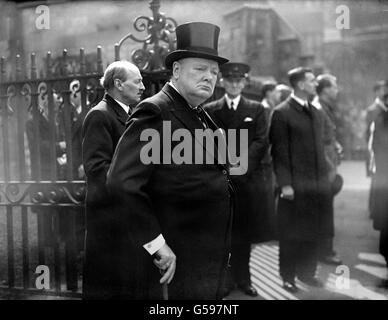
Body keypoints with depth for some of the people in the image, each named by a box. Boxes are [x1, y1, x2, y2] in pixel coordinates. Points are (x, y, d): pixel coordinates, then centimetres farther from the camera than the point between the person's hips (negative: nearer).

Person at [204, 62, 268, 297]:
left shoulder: (256, 109, 10)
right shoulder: (210, 110, 9)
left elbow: (261, 141, 1)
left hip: (248, 178, 1)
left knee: (245, 231, 5)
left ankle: (242, 277, 16)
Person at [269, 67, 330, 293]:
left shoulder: (316, 113, 15)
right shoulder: (282, 113, -6)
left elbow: (320, 147, 17)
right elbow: (279, 151, -10)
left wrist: (325, 178, 11)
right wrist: (285, 184, -14)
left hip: (317, 185, 6)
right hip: (294, 186, -6)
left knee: (311, 233, 13)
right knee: (290, 234, 5)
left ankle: (307, 272, 26)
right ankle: (288, 277, 17)